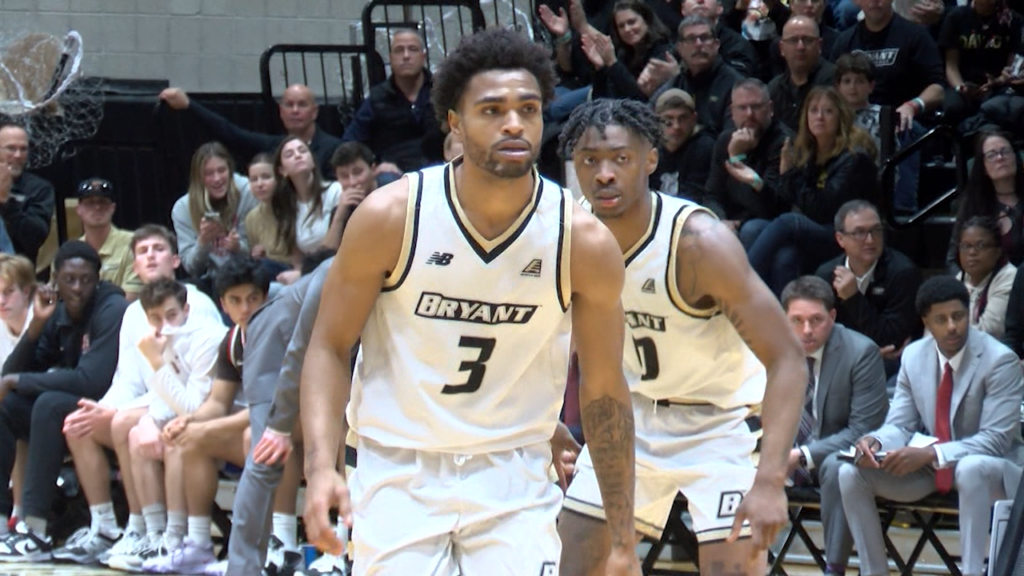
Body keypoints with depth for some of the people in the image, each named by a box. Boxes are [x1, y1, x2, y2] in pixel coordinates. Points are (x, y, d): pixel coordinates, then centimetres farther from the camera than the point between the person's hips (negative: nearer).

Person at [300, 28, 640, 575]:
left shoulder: (583, 242, -8)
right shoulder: (390, 216, -11)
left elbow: (605, 390, 1)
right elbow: (329, 346, -2)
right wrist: (321, 466, -18)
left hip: (512, 480, 1)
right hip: (398, 473, -1)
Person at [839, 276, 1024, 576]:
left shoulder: (1000, 361, -18)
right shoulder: (914, 356, 0)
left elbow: (996, 440, -21)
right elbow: (899, 425, 3)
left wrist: (931, 454, -34)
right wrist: (875, 441, -23)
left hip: (990, 466, -5)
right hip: (929, 467, 5)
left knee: (971, 469, -41)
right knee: (850, 472, -13)